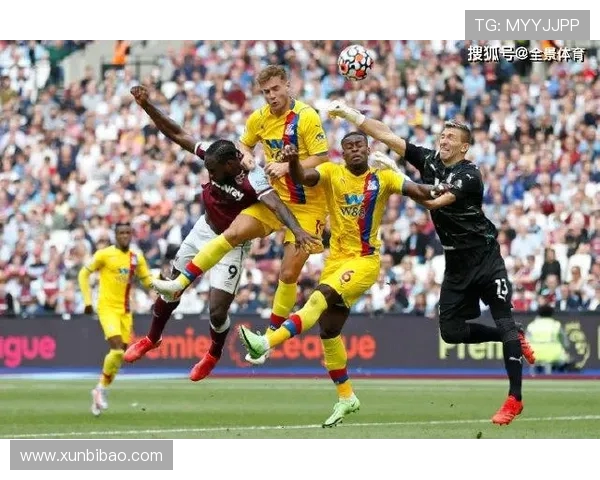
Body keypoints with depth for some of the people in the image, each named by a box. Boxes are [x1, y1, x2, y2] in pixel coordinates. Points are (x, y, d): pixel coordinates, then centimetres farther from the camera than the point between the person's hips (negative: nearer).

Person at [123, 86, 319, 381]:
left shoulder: (252, 180, -34)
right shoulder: (216, 157, -18)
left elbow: (276, 205, -48)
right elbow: (177, 135, -13)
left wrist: (297, 230, -66)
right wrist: (147, 106, -21)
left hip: (232, 246, -6)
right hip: (205, 231, 6)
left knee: (217, 311, -6)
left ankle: (214, 354, 28)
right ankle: (152, 339, 44)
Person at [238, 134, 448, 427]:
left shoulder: (383, 178, 0)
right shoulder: (332, 173, 0)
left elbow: (418, 192, -1)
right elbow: (303, 178, -17)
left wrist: (435, 193, -24)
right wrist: (293, 161, -39)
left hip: (365, 260, -4)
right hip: (337, 258, 4)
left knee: (321, 297, -27)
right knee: (329, 329, 8)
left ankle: (267, 342, -37)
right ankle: (346, 397, 23)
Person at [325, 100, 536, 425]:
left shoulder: (469, 175, -16)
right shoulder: (429, 160, 2)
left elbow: (434, 202, -30)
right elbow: (385, 135, -2)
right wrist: (346, 112, -8)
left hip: (484, 258, -7)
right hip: (456, 263, 7)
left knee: (504, 321, -9)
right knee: (451, 331, 4)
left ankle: (514, 398, -5)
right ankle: (515, 339, 25)